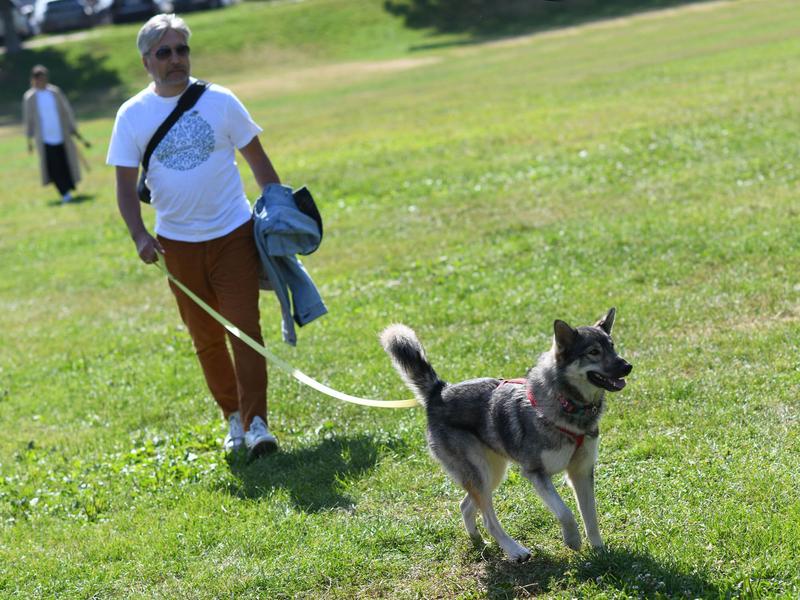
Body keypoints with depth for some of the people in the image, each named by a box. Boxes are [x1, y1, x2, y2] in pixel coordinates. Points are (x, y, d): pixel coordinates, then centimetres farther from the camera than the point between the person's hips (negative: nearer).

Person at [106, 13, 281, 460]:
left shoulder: (220, 101, -3)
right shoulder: (132, 115, -1)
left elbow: (258, 160, 4)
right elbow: (126, 184, 1)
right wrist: (139, 235, -14)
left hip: (233, 234, -2)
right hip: (178, 243, 2)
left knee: (245, 327, -9)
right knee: (206, 338, 10)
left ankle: (256, 422, -7)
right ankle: (233, 417, 24)